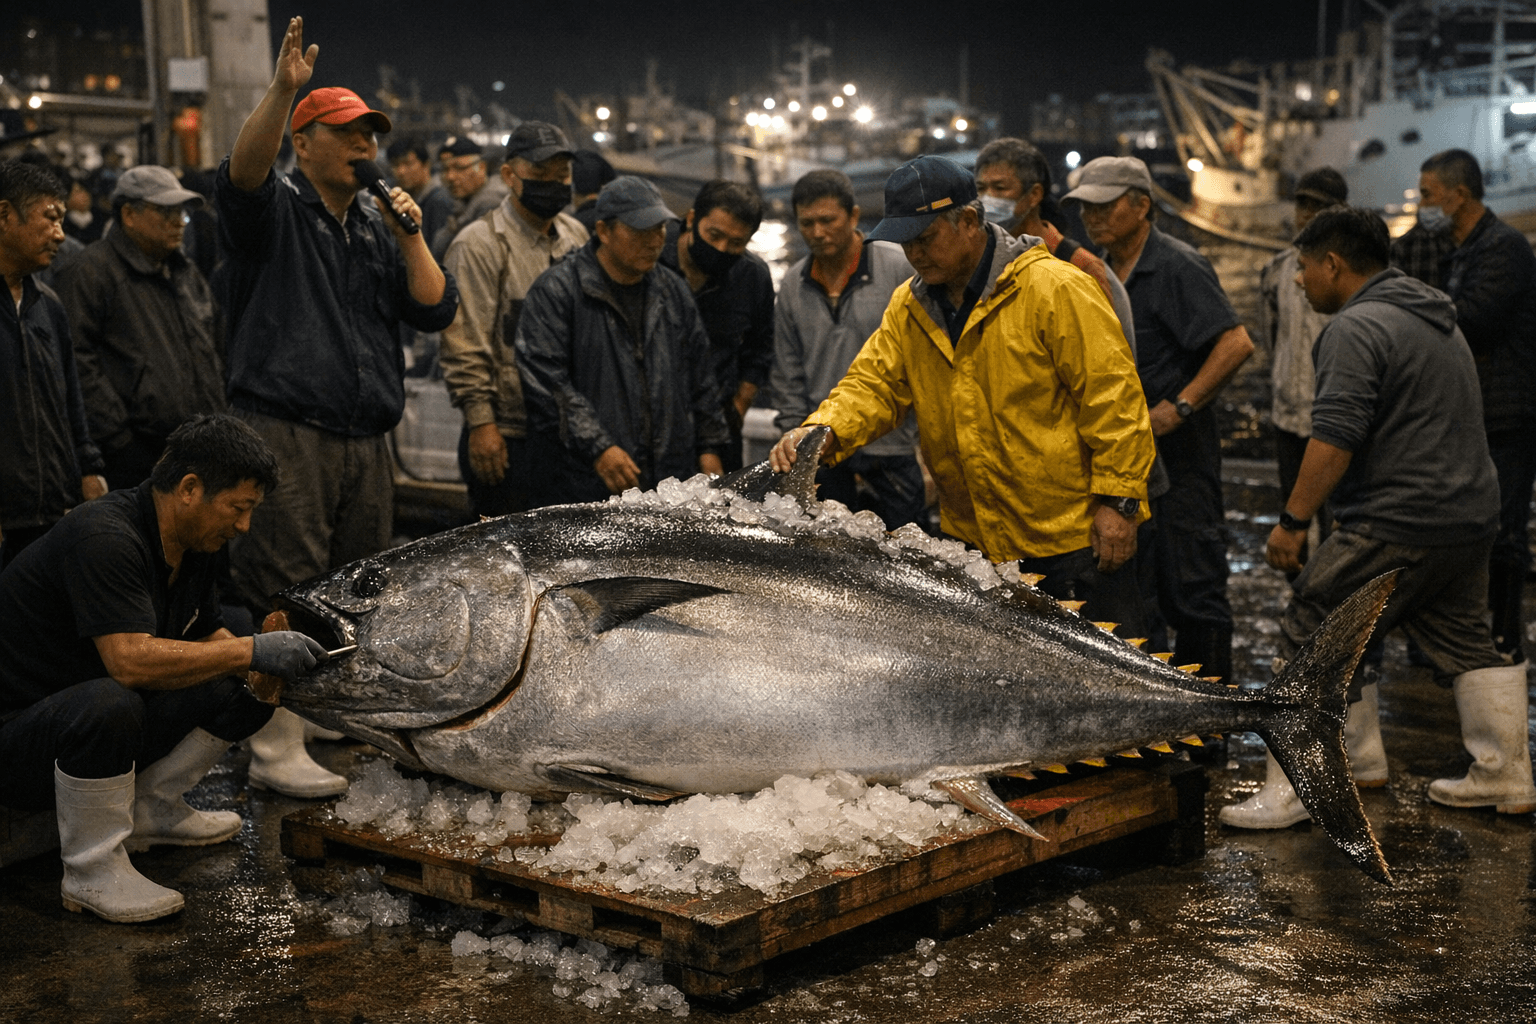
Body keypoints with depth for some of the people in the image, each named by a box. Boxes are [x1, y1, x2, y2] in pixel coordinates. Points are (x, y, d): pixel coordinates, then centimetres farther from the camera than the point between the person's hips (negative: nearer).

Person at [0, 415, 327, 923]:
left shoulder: (193, 542, 3)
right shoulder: (105, 539, -27)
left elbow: (206, 635, 14)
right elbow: (131, 660, -36)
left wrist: (274, 662, -7)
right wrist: (251, 651, -30)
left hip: (98, 728, 9)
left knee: (246, 689, 0)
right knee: (108, 705, -40)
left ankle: (149, 809, 15)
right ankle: (91, 871, -19)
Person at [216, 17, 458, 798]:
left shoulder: (378, 228, 19)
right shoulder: (275, 213, 0)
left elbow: (436, 312, 10)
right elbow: (242, 170, -24)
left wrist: (409, 235, -2)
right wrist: (282, 87, -37)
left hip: (365, 441, 7)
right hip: (284, 433, -7)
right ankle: (274, 749, -4)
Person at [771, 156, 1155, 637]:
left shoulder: (1056, 290, -14)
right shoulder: (908, 307, 6)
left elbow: (1112, 396, -15)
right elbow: (873, 384, 4)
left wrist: (1117, 500, -17)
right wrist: (822, 430, -17)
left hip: (1075, 536, -6)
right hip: (975, 544, 6)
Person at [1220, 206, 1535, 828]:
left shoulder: (1356, 328, -13)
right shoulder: (1437, 320, 19)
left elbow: (1335, 438, -22)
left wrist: (1292, 521, -19)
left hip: (1398, 526, -10)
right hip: (1473, 515, 10)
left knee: (1310, 641, -4)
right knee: (1463, 643, 19)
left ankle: (1296, 788, -2)